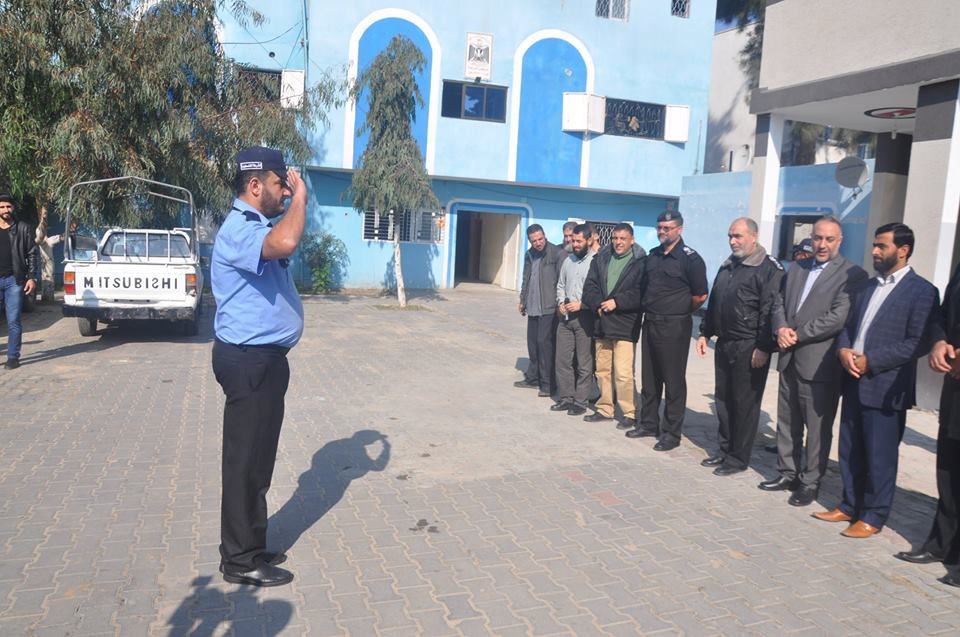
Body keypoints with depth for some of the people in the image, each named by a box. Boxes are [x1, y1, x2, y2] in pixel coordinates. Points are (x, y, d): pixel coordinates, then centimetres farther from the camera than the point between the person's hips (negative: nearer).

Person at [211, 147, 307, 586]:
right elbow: (285, 243, -40)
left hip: (264, 358, 11)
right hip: (249, 361, -11)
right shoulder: (239, 229, -20)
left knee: (258, 456, 18)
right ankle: (241, 559, 13)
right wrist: (300, 196, -26)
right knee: (246, 458, -1)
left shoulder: (256, 226, 15)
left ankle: (249, 545, 32)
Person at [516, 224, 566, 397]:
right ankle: (533, 377, 27)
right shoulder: (529, 255, 13)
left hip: (549, 307, -7)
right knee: (532, 342, 13)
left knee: (544, 342, -7)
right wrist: (523, 300, 22)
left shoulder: (558, 253, -10)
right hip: (533, 307, 7)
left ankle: (547, 383, 1)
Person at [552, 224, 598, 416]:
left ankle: (580, 402, 10)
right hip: (565, 316, 7)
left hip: (585, 317, -6)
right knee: (562, 359, 9)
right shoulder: (568, 261, 12)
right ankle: (566, 398, 20)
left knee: (584, 363, 2)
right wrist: (560, 302, 3)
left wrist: (581, 304, -16)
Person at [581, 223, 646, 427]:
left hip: (625, 325, -6)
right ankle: (604, 409, 26)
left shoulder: (640, 262, -5)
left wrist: (616, 302, -16)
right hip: (602, 323, 6)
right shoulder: (600, 258, 11)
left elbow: (641, 293, -13)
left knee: (623, 373, -9)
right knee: (602, 370, 13)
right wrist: (598, 304, -9)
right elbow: (589, 286, 7)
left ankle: (630, 413, 5)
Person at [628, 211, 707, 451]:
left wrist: (679, 313, 2)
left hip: (674, 327, -7)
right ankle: (648, 423, 27)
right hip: (650, 323, 7)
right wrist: (651, 311, 11)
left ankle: (671, 433, 11)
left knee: (673, 381, 2)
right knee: (649, 378, 14)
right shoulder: (652, 255, 10)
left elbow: (700, 296, -8)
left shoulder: (690, 259, -10)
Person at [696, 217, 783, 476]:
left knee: (745, 404, 1)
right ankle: (725, 449, 27)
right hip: (724, 344, 8)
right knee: (723, 399, 14)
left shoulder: (770, 269, -10)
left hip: (750, 349, -8)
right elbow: (714, 303, 22)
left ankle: (739, 457, 12)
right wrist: (705, 333, 18)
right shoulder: (727, 267, 16)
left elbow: (770, 312, -16)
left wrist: (764, 347, -20)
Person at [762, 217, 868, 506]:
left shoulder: (852, 274, -8)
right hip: (790, 358, 7)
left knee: (817, 427, 4)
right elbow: (779, 301, 14)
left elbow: (839, 317, -17)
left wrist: (798, 335, -14)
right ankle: (787, 473, 29)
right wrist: (781, 328, -6)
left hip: (820, 363, -6)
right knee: (787, 422, 15)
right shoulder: (797, 268, 14)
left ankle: (810, 482, 17)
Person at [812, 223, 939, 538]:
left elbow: (918, 343, -14)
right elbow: (848, 325, 17)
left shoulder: (921, 290, -7)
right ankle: (849, 506, 27)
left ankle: (873, 516, 16)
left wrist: (871, 361, -18)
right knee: (850, 451, 14)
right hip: (854, 382, 7)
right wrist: (843, 350, -4)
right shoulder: (867, 287, 16)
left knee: (879, 456, 3)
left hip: (885, 388, -7)